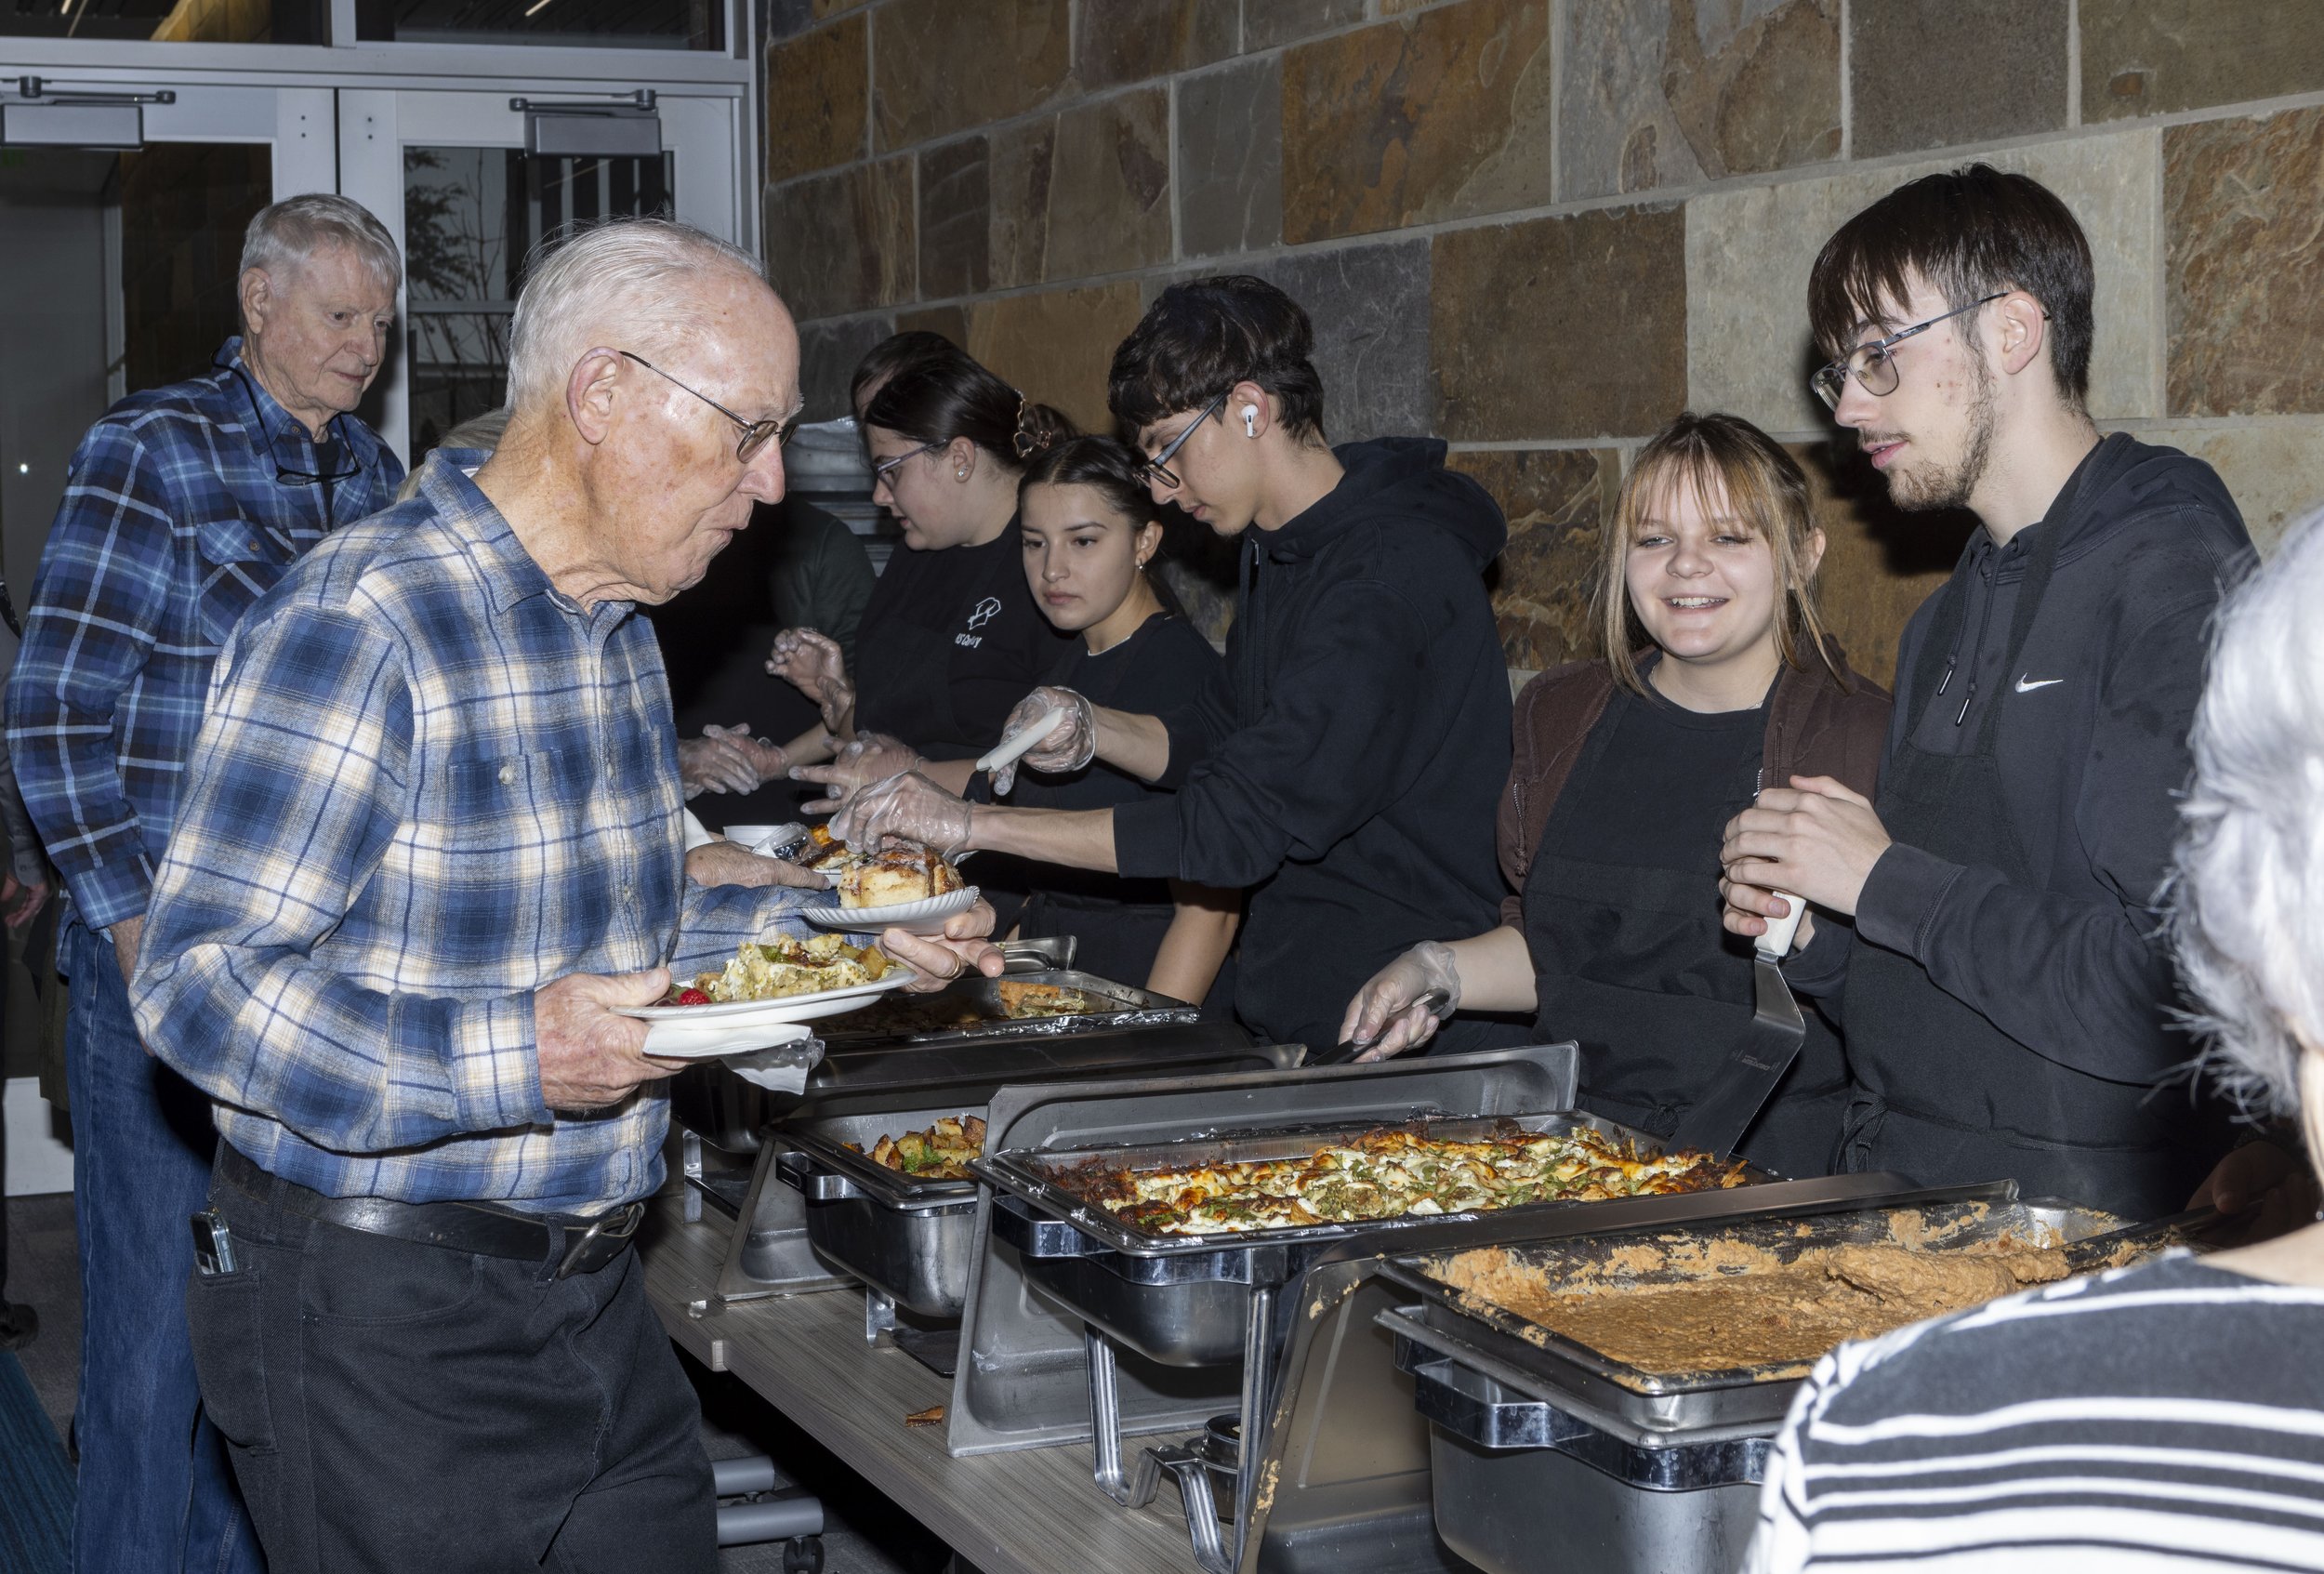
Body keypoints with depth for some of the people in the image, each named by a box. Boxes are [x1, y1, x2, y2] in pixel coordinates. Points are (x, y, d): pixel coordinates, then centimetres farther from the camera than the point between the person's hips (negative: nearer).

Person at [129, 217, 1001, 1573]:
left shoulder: (617, 628, 12)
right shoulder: (357, 623, -19)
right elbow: (202, 980, -22)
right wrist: (511, 1059, -32)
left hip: (597, 1294, 9)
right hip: (385, 1316, -8)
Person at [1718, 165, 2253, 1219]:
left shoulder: (2175, 579, -11)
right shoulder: (1950, 618, 17)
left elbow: (2167, 994, -22)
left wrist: (1884, 879, -13)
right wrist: (1811, 934, 2)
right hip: (1893, 1204, 7)